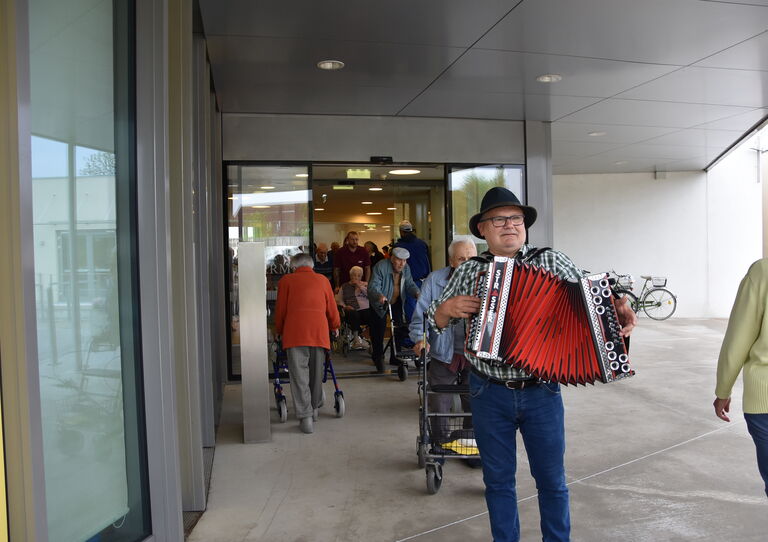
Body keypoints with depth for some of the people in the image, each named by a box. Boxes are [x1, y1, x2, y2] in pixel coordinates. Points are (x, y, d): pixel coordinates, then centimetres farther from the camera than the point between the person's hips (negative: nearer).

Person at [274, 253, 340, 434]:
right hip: (319, 330, 2)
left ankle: (305, 417, -4)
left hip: (295, 331, -2)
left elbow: (280, 310, 13)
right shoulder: (322, 280, 18)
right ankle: (314, 409, 29)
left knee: (299, 375, 0)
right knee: (317, 372, 15)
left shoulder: (286, 280, 14)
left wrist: (279, 331, 29)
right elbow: (332, 309, 19)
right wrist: (335, 327, 37)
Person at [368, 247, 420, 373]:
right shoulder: (380, 267, -26)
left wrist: (417, 293, -28)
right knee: (379, 329, -3)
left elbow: (410, 284, -7)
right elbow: (373, 286, -33)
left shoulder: (406, 268, -6)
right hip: (379, 303, -5)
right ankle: (378, 358, 16)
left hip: (396, 302, 5)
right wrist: (380, 296, -54)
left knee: (400, 327, 4)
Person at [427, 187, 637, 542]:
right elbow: (435, 321, 8)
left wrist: (617, 308, -20)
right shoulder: (467, 272, 2)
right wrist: (448, 308, -13)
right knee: (498, 480, 15)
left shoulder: (552, 262, -1)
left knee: (552, 479, 14)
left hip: (541, 392, 0)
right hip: (489, 395, 1)